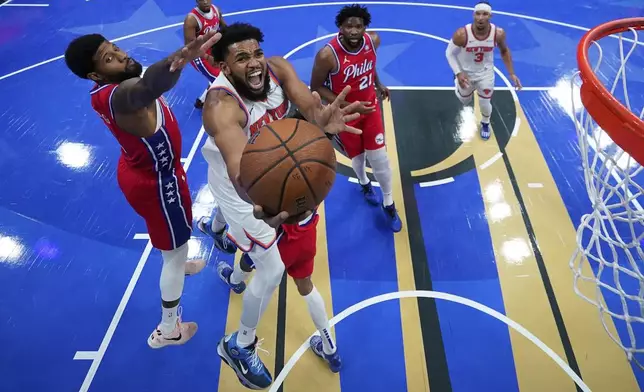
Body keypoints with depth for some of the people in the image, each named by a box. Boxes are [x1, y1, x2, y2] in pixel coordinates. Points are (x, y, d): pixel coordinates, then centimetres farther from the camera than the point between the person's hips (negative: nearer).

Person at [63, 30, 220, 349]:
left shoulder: (107, 90, -6)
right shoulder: (119, 95, -36)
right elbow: (145, 88, -63)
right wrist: (176, 61, -82)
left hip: (142, 171, 10)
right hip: (156, 181, -10)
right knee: (176, 252, 9)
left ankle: (178, 264, 69)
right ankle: (167, 330, 30)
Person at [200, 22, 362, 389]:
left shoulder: (278, 67, -18)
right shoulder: (221, 105, -36)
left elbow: (309, 104, -33)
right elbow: (238, 169, -51)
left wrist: (321, 119, -57)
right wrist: (259, 203, -72)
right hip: (242, 189, -7)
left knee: (267, 238, 30)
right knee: (273, 269, -6)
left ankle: (235, 275, 65)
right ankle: (239, 346, 22)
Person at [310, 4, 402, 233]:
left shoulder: (373, 41, -15)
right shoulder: (327, 55, -30)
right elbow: (316, 88, -19)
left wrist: (378, 84, 9)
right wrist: (349, 106, -25)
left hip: (370, 106, 3)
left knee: (379, 156, 4)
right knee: (357, 155, 17)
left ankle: (389, 205, 24)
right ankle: (364, 184, 53)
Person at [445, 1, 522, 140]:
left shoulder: (498, 33, -24)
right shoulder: (462, 34, -33)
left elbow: (504, 51, -3)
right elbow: (449, 53, -16)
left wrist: (512, 73, -8)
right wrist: (458, 73, -27)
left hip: (486, 73, 1)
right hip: (466, 72, -1)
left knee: (484, 103, 9)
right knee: (465, 100, 21)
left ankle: (485, 124, 45)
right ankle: (458, 81, 57)